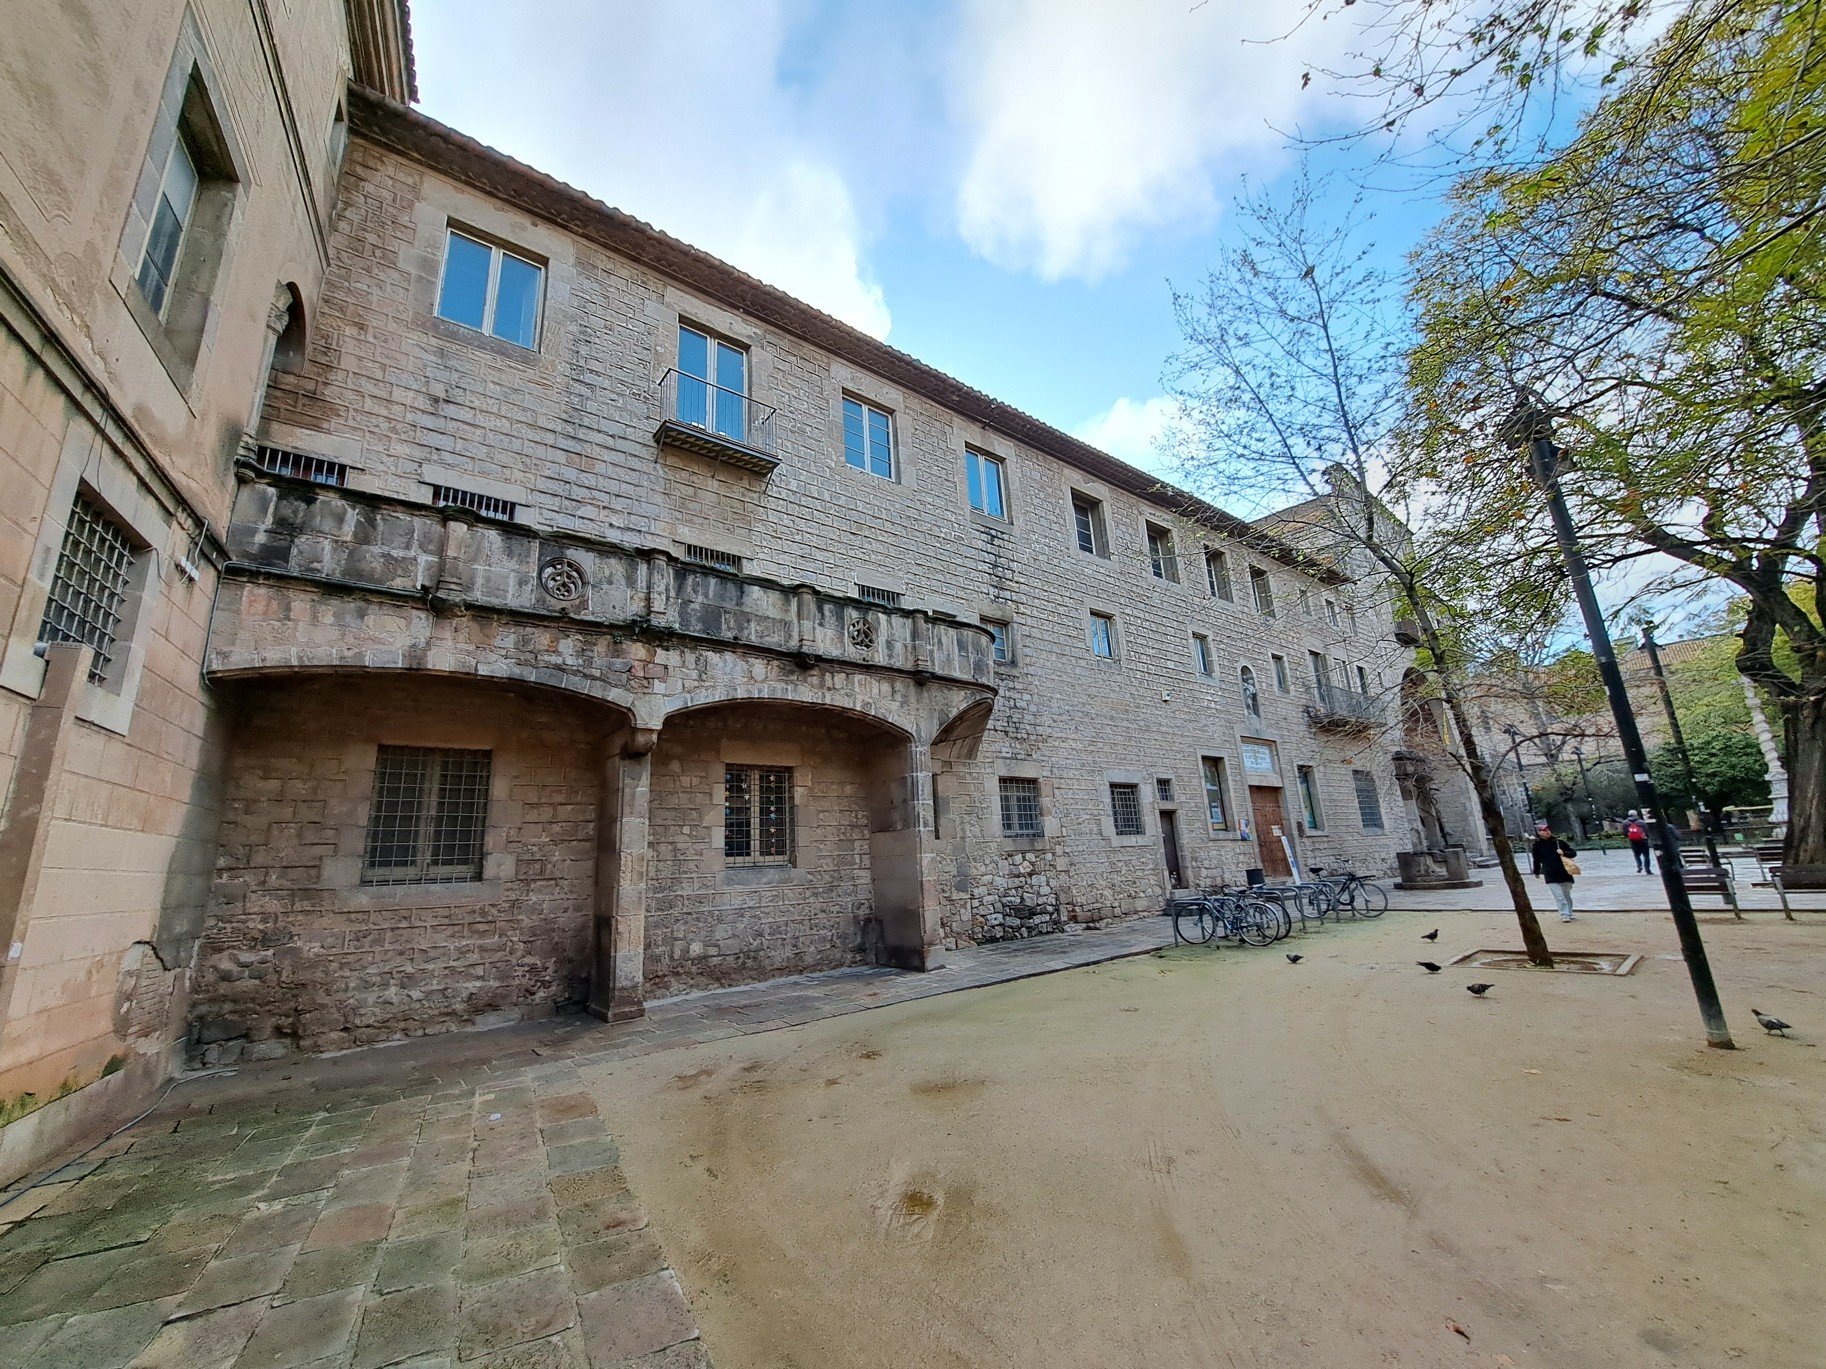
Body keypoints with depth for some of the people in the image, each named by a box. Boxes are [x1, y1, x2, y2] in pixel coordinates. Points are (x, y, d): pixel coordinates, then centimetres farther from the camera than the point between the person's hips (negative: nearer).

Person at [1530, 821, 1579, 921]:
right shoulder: (1537, 846, -2)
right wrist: (1538, 873, 5)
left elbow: (1573, 853, 8)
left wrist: (1564, 852, -11)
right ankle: (1564, 915, -6)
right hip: (1551, 876, -3)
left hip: (1565, 874, 3)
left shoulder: (1559, 842, 4)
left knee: (1567, 895, 14)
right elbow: (1536, 861, 5)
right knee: (1559, 897, -8)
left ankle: (1569, 914, 25)